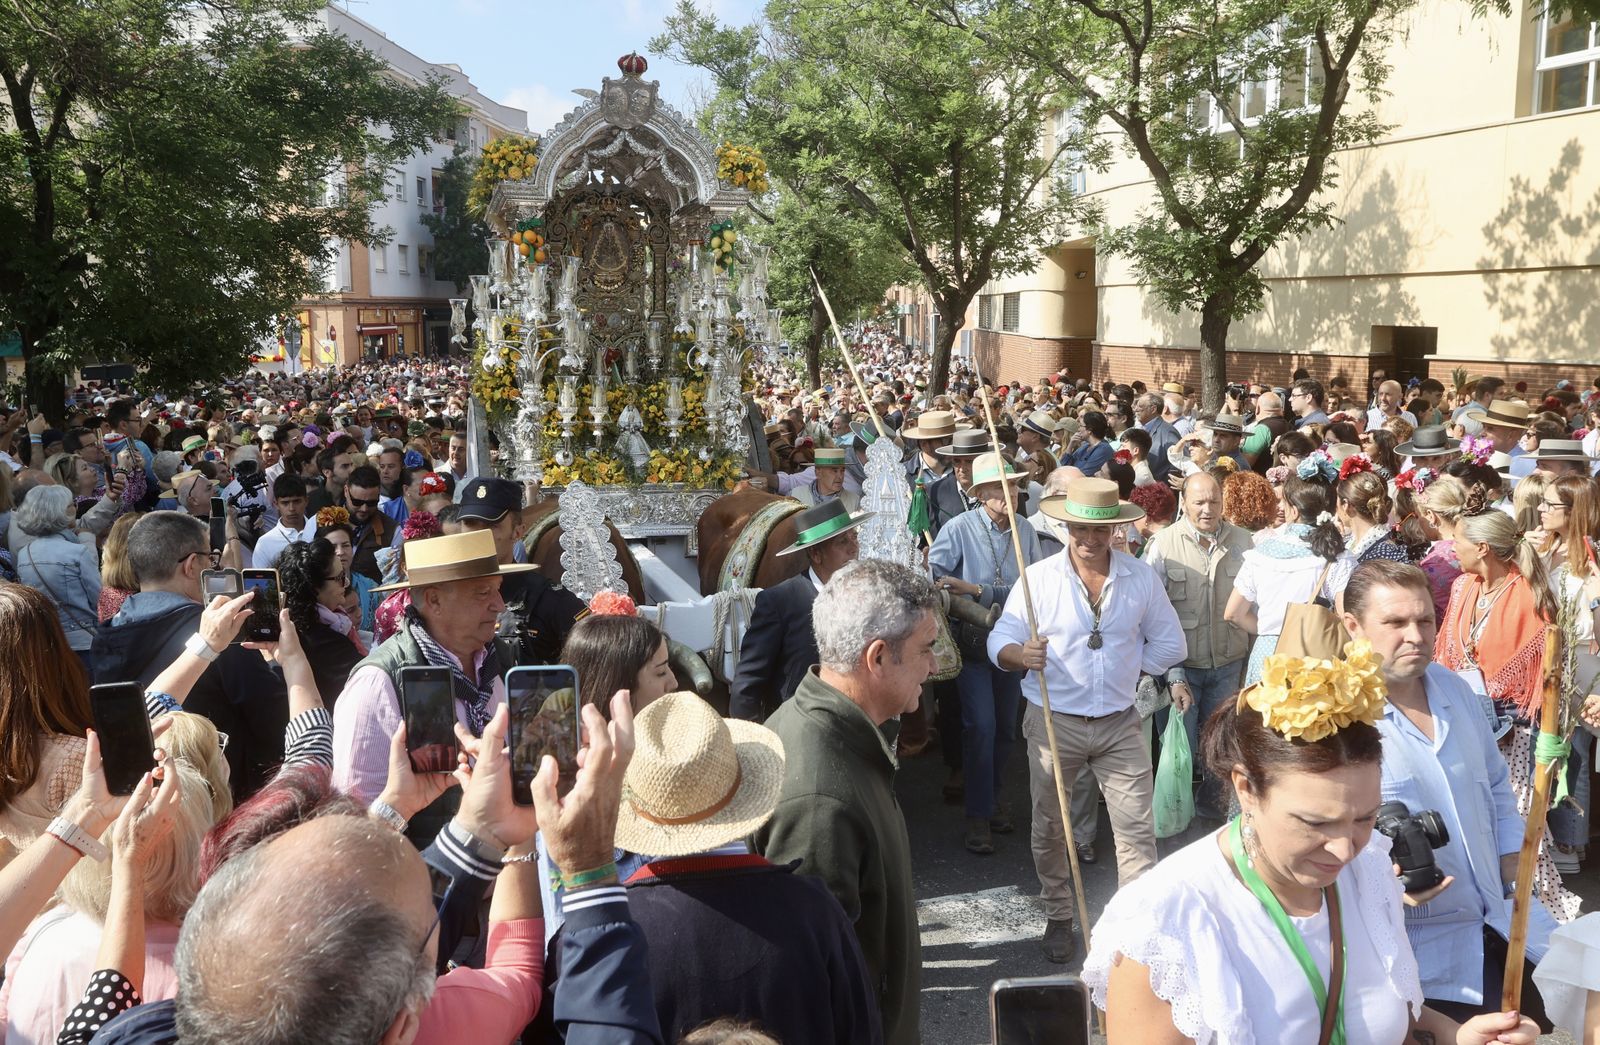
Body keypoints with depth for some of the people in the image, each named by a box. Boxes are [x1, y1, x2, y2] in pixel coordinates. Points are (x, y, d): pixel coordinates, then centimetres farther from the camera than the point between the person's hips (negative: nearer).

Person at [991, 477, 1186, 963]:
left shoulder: (1141, 577, 1)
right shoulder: (1038, 577, -6)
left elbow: (1169, 644, 10)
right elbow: (1000, 641, -11)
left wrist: (1128, 668, 1)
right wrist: (1022, 655, -32)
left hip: (1120, 723, 1)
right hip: (1053, 722, -1)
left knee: (1137, 829, 0)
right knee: (1049, 827, 11)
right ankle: (1058, 917, 30)